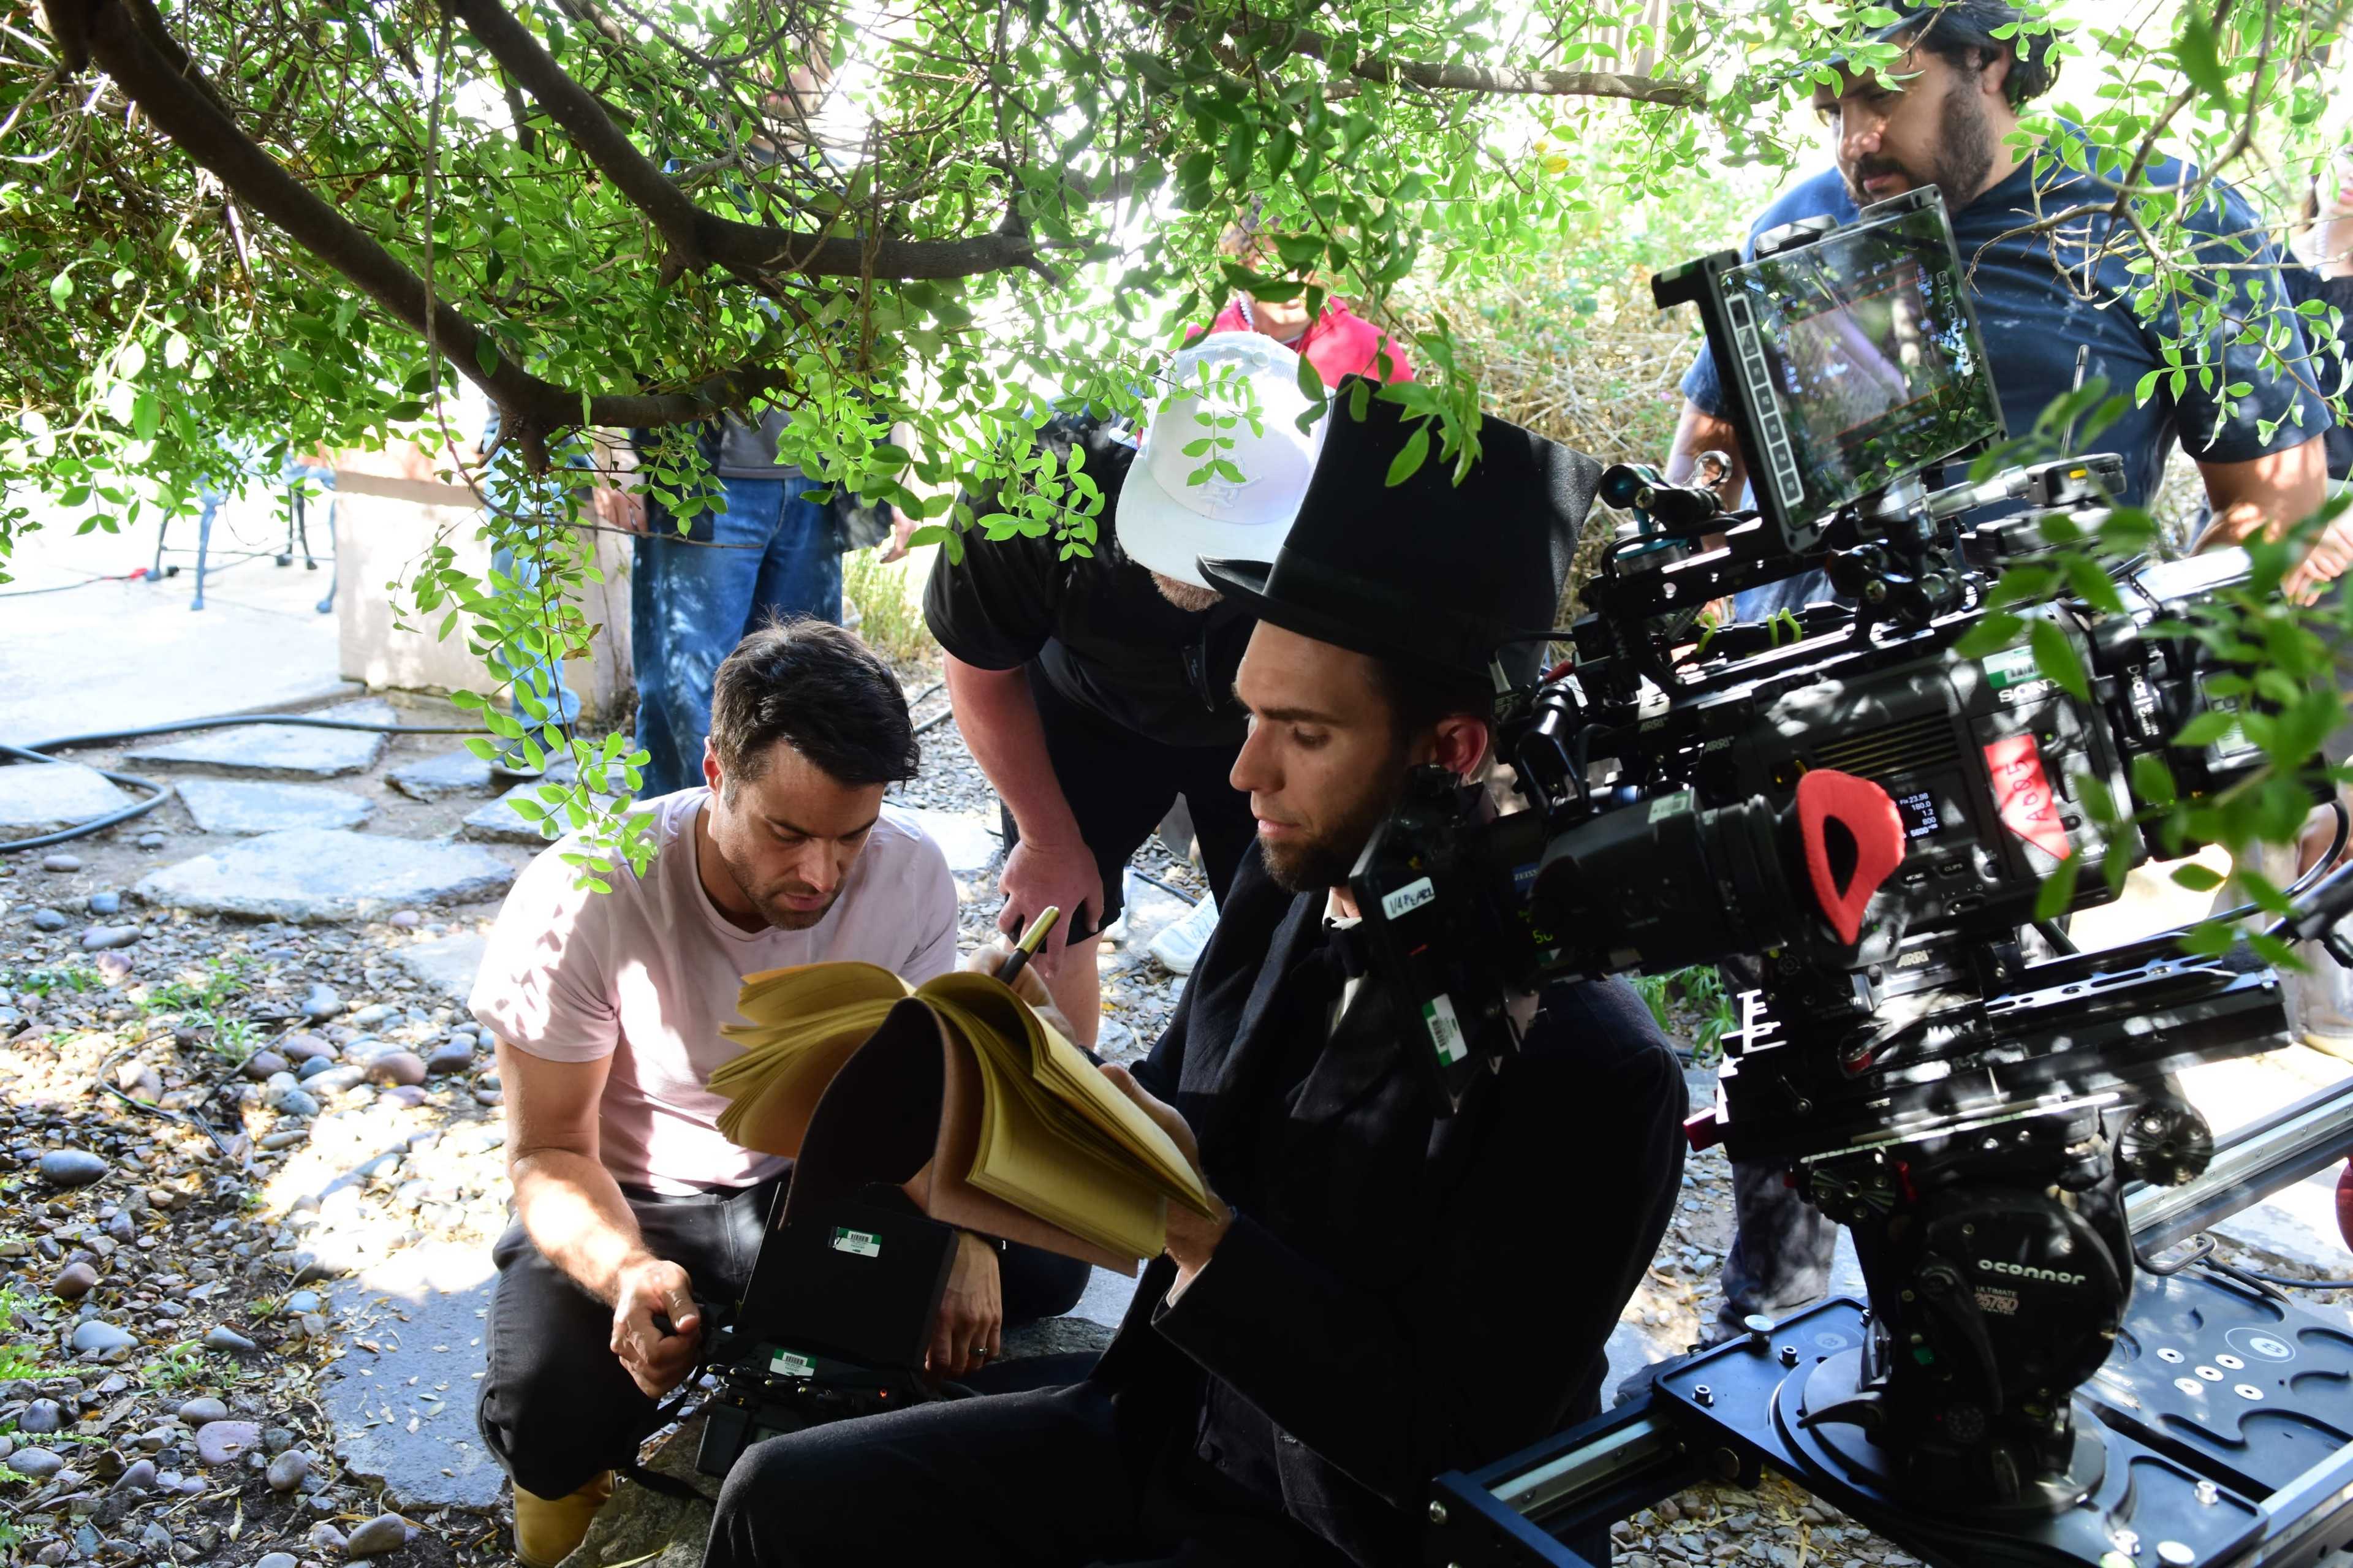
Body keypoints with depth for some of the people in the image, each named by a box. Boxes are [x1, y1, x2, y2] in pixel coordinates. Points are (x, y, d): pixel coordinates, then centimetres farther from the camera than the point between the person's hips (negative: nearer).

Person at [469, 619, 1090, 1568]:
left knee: (1041, 1262, -16)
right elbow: (551, 1152, -17)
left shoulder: (910, 876, -18)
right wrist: (627, 1270, -39)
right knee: (546, 1415, -31)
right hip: (626, 1202, -3)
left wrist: (963, 1236, -27)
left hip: (807, 1181, 3)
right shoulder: (581, 900, -26)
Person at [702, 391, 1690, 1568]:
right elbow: (1175, 1115, 5)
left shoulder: (1593, 1072, -27)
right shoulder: (1286, 892, -5)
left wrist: (1198, 1229, -31)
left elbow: (1448, 1442, -24)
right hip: (1166, 1427, 7)